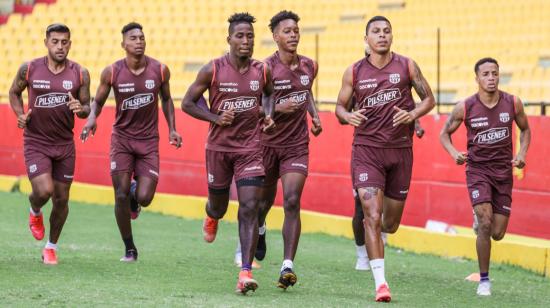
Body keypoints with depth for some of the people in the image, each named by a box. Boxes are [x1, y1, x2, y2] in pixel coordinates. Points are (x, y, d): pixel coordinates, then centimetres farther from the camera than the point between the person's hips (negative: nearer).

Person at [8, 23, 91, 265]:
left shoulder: (80, 73, -4)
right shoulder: (29, 69, -7)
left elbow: (87, 109, 3)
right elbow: (14, 92, 11)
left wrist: (80, 109, -21)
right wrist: (20, 115, -6)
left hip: (65, 143, 2)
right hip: (36, 142, -2)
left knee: (61, 198, 7)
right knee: (44, 191, -19)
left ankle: (51, 246, 27)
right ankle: (35, 213, 19)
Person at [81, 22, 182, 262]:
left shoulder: (160, 70, -5)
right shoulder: (112, 72, -9)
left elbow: (166, 99, 12)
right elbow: (98, 101, 4)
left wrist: (172, 129, 4)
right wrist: (92, 117, -18)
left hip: (149, 141, 1)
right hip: (122, 137, -1)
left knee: (144, 198, -10)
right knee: (121, 196, -7)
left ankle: (135, 192, 29)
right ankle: (129, 248, 9)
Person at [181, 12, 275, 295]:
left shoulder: (262, 71, -1)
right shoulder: (213, 70, -8)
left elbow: (269, 93, 20)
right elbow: (187, 103, -2)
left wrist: (269, 115, 0)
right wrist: (216, 118, -15)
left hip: (250, 148, 0)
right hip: (219, 147, 0)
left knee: (249, 208, -13)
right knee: (219, 206, 15)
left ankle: (246, 272, -17)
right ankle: (212, 216, 56)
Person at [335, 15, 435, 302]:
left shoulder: (406, 66, 2)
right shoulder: (354, 72, 2)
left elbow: (429, 99, 8)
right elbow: (340, 106, 10)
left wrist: (412, 115, -12)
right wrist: (348, 116, -13)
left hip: (400, 149, 2)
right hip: (367, 149, -2)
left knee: (390, 223, 11)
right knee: (372, 215, -16)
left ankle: (374, 237, 49)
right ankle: (380, 282, -16)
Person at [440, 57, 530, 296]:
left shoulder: (513, 103, -5)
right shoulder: (465, 107, -10)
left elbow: (525, 129, 13)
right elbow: (444, 134, 4)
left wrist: (522, 154, -4)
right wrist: (454, 153, -16)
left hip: (503, 171, 2)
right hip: (477, 169, -2)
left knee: (497, 234, 3)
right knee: (485, 224, -18)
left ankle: (479, 218, 40)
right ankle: (484, 280, -5)